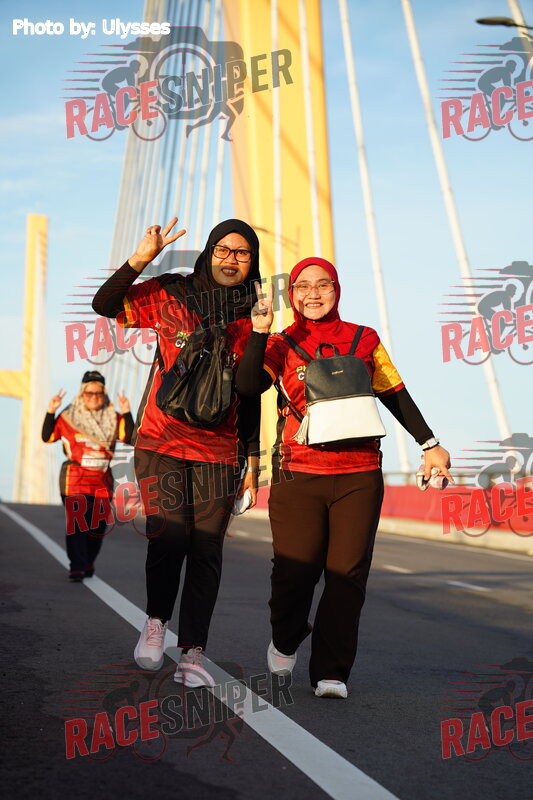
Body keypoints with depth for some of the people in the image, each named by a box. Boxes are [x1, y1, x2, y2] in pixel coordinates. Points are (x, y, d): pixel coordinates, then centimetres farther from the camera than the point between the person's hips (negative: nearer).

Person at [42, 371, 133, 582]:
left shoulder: (113, 418, 8)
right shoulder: (68, 416, 1)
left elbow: (128, 436, -3)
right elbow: (47, 437, 2)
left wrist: (127, 413, -13)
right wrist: (50, 412, -9)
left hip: (103, 480, 3)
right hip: (75, 478, -3)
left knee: (98, 525, 9)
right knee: (77, 523, -10)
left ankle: (88, 563, 27)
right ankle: (76, 567, -6)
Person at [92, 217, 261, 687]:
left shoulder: (252, 318, 9)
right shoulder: (170, 294, 5)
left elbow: (250, 396, 13)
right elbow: (104, 305, 0)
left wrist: (252, 459, 10)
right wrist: (141, 259, -13)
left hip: (218, 450, 2)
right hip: (162, 440, -1)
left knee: (206, 547, -3)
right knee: (170, 534, -17)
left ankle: (192, 655, 4)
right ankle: (157, 621, 7)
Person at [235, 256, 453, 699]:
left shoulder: (364, 340, 10)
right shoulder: (282, 345, 7)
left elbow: (396, 396, 15)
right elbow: (248, 386, -9)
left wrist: (430, 444, 12)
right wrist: (260, 331, -15)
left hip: (359, 475, 1)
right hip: (298, 473, -1)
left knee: (347, 572, -2)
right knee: (295, 570, -3)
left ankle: (330, 672, 8)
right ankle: (285, 643, 28)